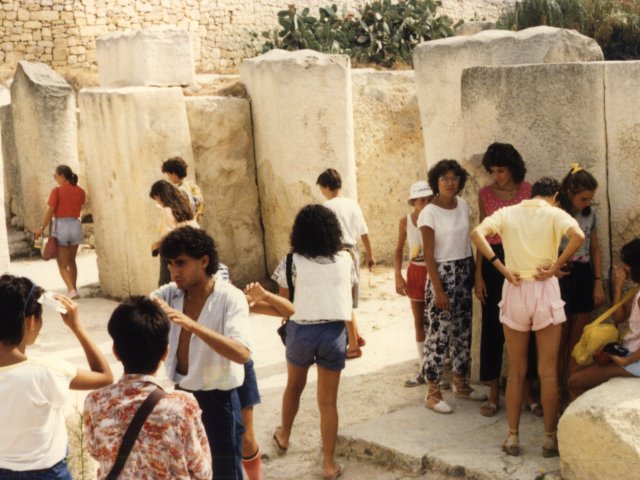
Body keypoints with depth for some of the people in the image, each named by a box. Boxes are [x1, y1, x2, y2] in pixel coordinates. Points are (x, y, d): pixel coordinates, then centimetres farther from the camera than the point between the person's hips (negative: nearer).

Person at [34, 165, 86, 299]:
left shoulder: (57, 191, -10)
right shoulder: (80, 192, 3)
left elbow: (50, 212, -12)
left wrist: (41, 229, -3)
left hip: (60, 226, -4)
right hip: (76, 226, 4)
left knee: (62, 264, 5)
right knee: (71, 261, 21)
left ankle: (71, 289, -10)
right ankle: (73, 288, 24)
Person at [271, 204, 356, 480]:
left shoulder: (292, 262, -8)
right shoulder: (345, 260, -1)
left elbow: (284, 304, -2)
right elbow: (348, 298, 6)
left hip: (301, 330, 0)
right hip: (334, 332, 1)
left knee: (294, 386, 26)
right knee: (328, 401, 8)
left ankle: (284, 437, 47)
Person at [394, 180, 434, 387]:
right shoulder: (405, 221, -2)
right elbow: (399, 250, 6)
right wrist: (398, 276, -2)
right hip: (416, 273, 3)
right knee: (419, 322, 10)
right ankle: (424, 370, 20)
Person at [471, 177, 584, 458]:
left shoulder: (507, 213, 8)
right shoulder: (555, 214, 1)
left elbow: (477, 233, -10)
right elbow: (578, 235, -20)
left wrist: (501, 268, -9)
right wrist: (555, 267, -12)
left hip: (514, 291, 2)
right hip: (546, 290, -2)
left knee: (516, 371, 12)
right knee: (548, 372, 6)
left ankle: (513, 438, 15)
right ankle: (550, 439, 13)